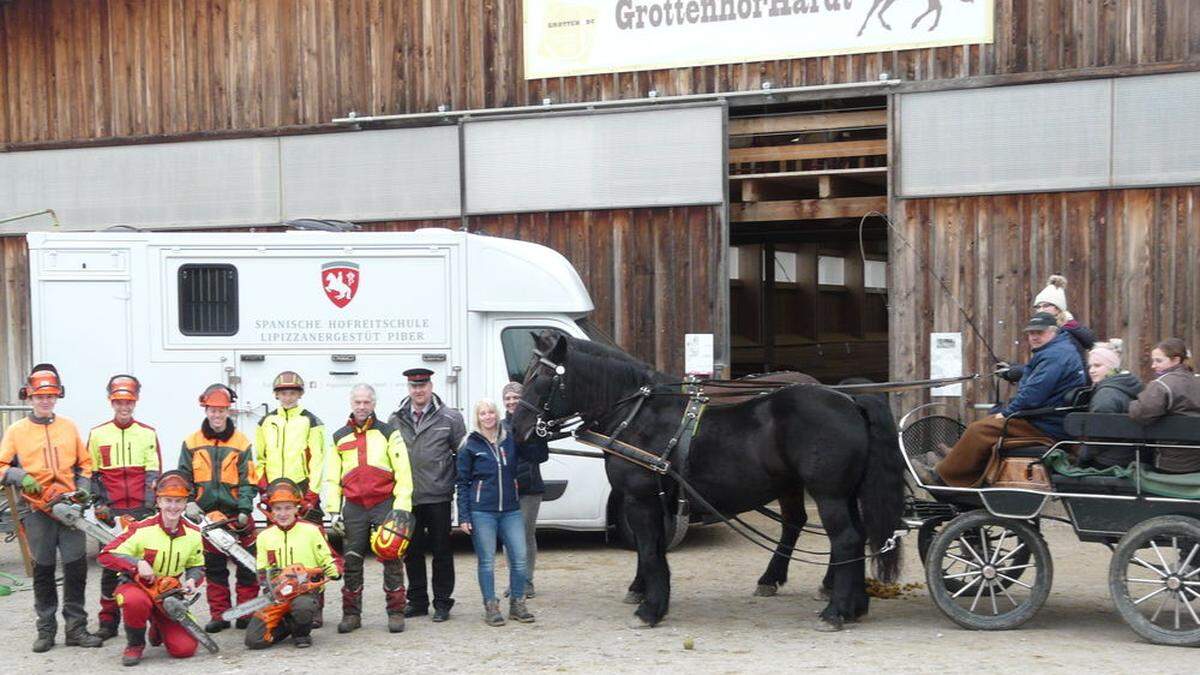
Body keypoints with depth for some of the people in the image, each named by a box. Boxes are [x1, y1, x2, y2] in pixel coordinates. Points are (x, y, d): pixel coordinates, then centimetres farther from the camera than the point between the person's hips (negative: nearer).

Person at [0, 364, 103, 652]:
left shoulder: (69, 427, 12)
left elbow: (84, 463, 17)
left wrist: (83, 488, 3)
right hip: (37, 511, -2)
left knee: (76, 568, -2)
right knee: (43, 570, 5)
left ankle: (76, 628, 5)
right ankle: (46, 630, 14)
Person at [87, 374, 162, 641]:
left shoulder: (148, 433, 8)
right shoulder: (97, 434, 9)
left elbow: (153, 473, 4)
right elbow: (92, 473, 11)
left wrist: (148, 506, -6)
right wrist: (100, 503, -1)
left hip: (142, 511, 0)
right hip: (112, 512, 0)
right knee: (111, 565, 0)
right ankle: (108, 621, 8)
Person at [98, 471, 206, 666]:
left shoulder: (193, 534, -4)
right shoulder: (142, 530, -18)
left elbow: (197, 567, 11)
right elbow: (105, 555, -18)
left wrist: (192, 580, -12)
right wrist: (137, 564, -31)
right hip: (135, 586, -4)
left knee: (185, 649, -13)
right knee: (136, 602, -43)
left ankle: (158, 629, 24)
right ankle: (135, 643, -9)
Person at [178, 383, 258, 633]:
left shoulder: (241, 443, 0)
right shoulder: (192, 443, 5)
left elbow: (247, 481, -2)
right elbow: (184, 480, 6)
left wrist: (244, 510, -12)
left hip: (237, 516, -2)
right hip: (207, 516, 2)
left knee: (246, 566, 0)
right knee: (214, 568, 8)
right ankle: (219, 615, 15)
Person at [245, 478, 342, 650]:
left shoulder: (312, 531, 1)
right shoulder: (264, 536, 11)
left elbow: (329, 561, 5)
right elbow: (261, 571, 15)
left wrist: (333, 572, -15)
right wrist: (267, 575, -7)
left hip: (305, 591, -3)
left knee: (302, 608, -41)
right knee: (254, 640, -16)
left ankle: (301, 632, -3)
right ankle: (286, 627, 16)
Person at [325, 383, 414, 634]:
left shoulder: (389, 433, 5)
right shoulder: (340, 438, 13)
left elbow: (403, 472, -1)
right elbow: (332, 477, 13)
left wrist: (402, 507, -9)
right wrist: (333, 510, 5)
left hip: (385, 505, -2)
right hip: (354, 507, 2)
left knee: (392, 560, -2)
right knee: (351, 561, 3)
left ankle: (396, 612, 4)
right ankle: (351, 614, 11)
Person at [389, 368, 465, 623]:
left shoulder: (450, 418, 0)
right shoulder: (395, 420, 6)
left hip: (437, 497, -3)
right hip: (407, 497, 3)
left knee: (441, 551, 4)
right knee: (412, 551, 10)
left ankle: (442, 603, 13)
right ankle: (417, 601, 21)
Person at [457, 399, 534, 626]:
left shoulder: (510, 441, 8)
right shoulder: (470, 445, 0)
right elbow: (462, 483, 1)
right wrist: (463, 516, -5)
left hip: (511, 509, 3)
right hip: (482, 512, -3)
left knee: (519, 558, 0)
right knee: (487, 561, 1)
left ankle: (517, 604, 14)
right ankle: (491, 608, 10)